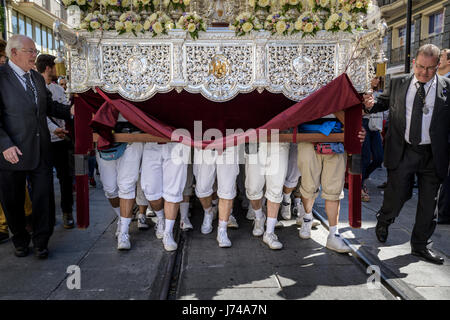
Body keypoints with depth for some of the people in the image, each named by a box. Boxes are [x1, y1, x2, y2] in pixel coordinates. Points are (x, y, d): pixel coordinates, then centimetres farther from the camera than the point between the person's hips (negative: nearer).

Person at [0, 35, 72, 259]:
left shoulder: (37, 78, 13)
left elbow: (48, 106, 20)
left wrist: (69, 111, 2)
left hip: (41, 150, 5)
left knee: (44, 196, 6)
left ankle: (41, 241, 23)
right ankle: (20, 240, 31)